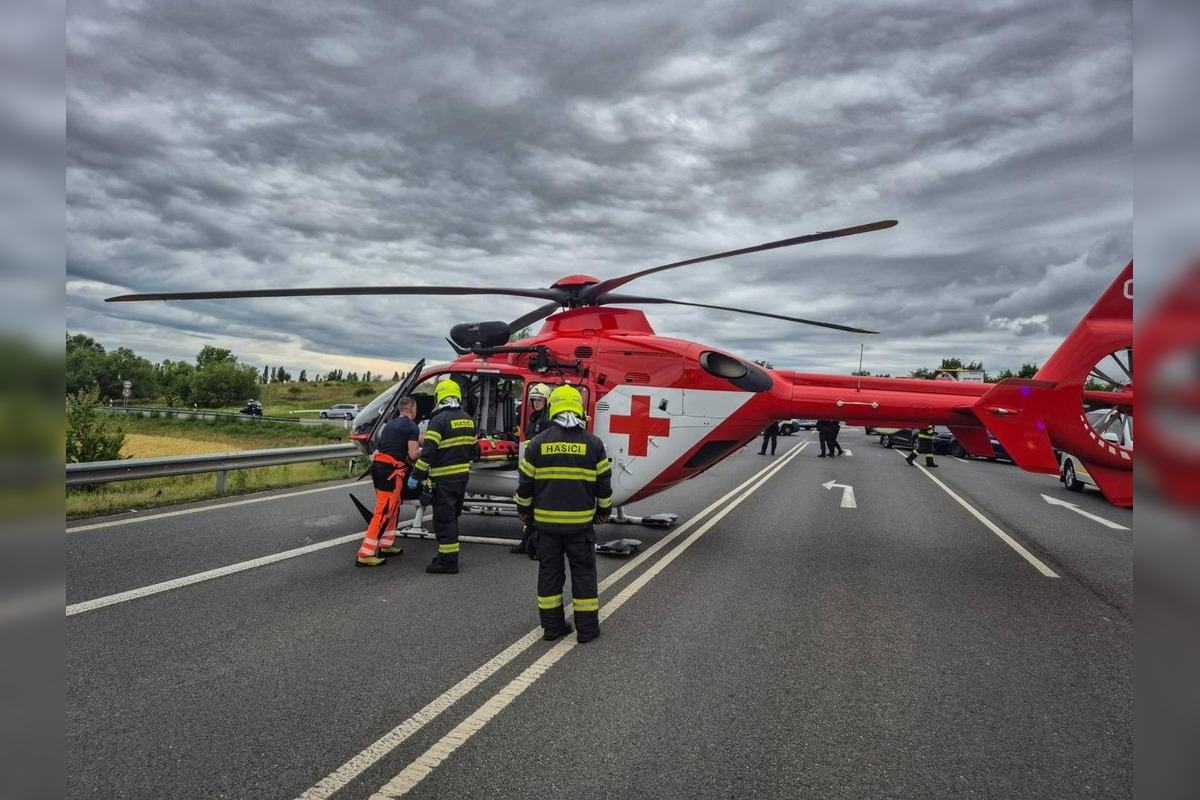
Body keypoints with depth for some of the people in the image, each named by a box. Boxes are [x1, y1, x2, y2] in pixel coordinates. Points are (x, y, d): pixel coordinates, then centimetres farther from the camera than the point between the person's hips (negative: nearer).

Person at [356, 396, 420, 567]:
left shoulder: (391, 423, 20)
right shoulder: (411, 426, -4)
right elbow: (413, 454, -12)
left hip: (378, 465, 9)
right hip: (391, 469, -9)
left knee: (393, 507, 22)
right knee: (383, 511, -8)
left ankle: (386, 545, 28)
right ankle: (365, 554, -9)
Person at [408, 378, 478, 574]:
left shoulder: (440, 420, -14)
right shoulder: (468, 419, 10)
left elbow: (428, 451, -21)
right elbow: (474, 449, 15)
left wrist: (416, 475, -16)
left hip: (444, 478, -8)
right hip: (462, 476, 8)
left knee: (443, 519, -2)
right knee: (452, 516, 19)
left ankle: (448, 562, 0)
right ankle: (447, 554, 27)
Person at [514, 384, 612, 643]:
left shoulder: (538, 442, -3)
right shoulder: (593, 443, -4)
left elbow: (525, 481, 3)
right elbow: (604, 482, 2)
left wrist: (523, 509, 18)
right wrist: (604, 510, 17)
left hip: (546, 520, 1)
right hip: (580, 521, -1)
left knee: (549, 570, 11)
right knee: (583, 571, 8)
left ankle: (552, 626, 18)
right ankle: (587, 628, 13)